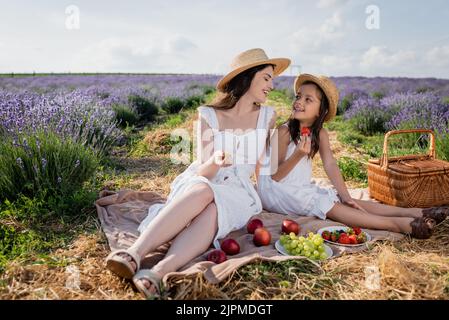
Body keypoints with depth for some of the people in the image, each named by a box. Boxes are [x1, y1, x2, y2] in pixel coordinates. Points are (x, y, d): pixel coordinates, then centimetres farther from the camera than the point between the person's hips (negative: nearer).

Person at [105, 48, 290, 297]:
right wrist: (214, 162, -30)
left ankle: (157, 273, -53)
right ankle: (134, 255, -47)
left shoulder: (266, 116, 5)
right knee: (202, 191, -37)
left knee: (213, 209, -35)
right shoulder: (209, 116, -3)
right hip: (196, 185, -1)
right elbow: (202, 172, -8)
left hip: (236, 192, 1)